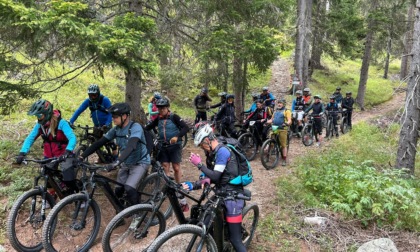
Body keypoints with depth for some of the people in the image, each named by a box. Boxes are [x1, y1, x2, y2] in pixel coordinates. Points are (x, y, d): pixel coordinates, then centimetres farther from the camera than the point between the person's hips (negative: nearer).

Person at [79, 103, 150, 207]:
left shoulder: (135, 127, -25)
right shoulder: (116, 129, -4)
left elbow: (131, 146, -40)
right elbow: (99, 142, -4)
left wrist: (116, 162, -52)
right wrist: (82, 156, -13)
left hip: (139, 163, -7)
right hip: (126, 164, 7)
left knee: (129, 189, -24)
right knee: (118, 190, 4)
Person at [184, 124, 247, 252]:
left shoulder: (222, 151, -17)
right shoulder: (213, 154, 12)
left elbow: (215, 177, -21)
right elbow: (211, 178, 10)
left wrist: (199, 164, -16)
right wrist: (192, 186, 0)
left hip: (233, 196, -9)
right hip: (221, 194, 10)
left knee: (235, 239, -7)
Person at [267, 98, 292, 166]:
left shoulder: (286, 111, 2)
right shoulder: (276, 111, 20)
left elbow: (289, 120, -9)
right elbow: (272, 119, 24)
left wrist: (287, 123, -30)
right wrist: (266, 122, 6)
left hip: (282, 129, -5)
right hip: (274, 129, 5)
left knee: (283, 145, 2)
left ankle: (284, 160, 10)